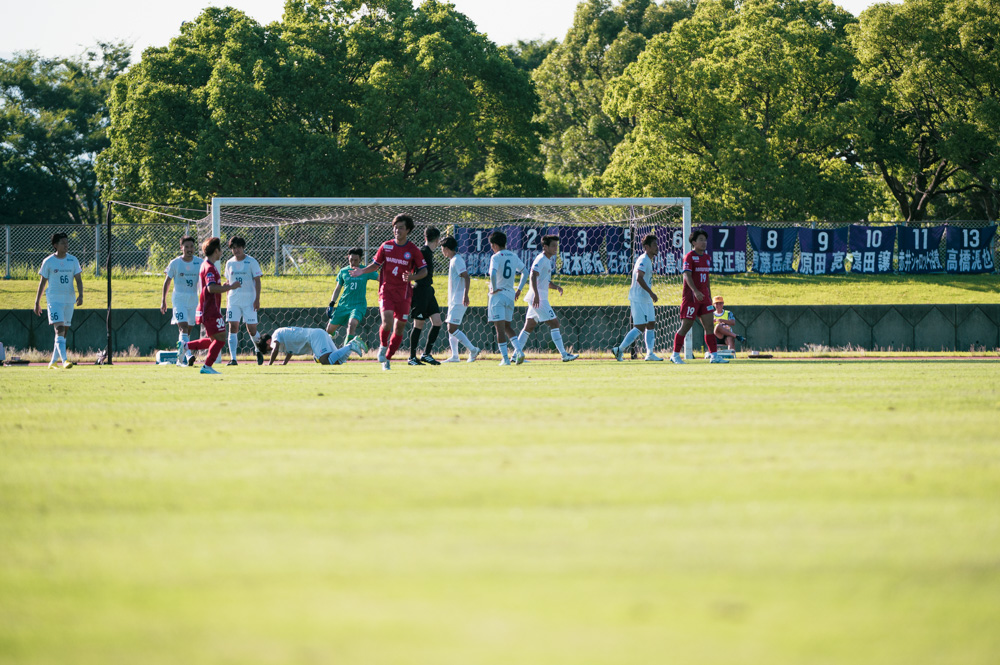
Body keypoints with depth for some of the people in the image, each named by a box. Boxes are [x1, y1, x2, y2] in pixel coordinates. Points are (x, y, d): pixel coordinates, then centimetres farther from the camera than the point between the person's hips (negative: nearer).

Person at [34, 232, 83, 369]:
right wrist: (37, 302, 6)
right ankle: (64, 360, -27)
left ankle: (53, 362, 18)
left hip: (69, 300, 4)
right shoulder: (48, 261, -1)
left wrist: (80, 295, -14)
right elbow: (42, 282, 5)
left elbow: (78, 279, 4)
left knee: (64, 331, 7)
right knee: (59, 328, -18)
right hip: (54, 299, -4)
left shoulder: (73, 260, 7)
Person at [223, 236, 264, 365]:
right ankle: (233, 358, -9)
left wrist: (257, 299, -10)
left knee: (251, 329, -1)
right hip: (233, 300, 3)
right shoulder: (230, 263, 10)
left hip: (249, 300, -3)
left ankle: (259, 351, 26)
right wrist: (227, 300, 13)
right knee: (233, 328, -8)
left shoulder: (251, 262, -2)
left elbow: (257, 281, -3)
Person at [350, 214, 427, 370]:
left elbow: (424, 270, 1)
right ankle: (383, 346, 8)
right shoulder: (386, 246, 2)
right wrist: (362, 271, -6)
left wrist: (412, 276, -18)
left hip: (403, 293, 1)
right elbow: (376, 264, 12)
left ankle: (387, 358, 19)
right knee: (387, 322, -21)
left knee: (399, 327, 4)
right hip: (386, 291, -1)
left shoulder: (413, 250, -2)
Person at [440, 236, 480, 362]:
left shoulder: (456, 261, -13)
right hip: (453, 300, 10)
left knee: (452, 329, -13)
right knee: (451, 329, 10)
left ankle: (472, 349, -10)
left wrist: (465, 295, -30)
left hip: (458, 301, -10)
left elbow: (467, 278, -22)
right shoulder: (453, 260, 17)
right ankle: (454, 356, 12)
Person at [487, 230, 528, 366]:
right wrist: (519, 289, 20)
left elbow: (493, 273, -28)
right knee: (507, 326, 18)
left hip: (498, 294, -6)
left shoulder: (496, 257, -11)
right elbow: (525, 272, 18)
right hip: (510, 295, 6)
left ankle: (505, 358, -7)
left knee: (500, 327, -4)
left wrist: (494, 288, -15)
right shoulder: (513, 256, 10)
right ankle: (518, 350, 0)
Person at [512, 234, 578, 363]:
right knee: (554, 323, -9)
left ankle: (517, 355, 9)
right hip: (539, 299, -10)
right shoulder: (541, 259, -12)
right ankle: (564, 355, -9)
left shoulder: (548, 260, 19)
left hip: (538, 298, 10)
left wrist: (556, 286, 9)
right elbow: (533, 276, -25)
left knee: (529, 326, 10)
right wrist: (536, 294, -36)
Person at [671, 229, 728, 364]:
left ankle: (714, 355, 3)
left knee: (709, 325, 2)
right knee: (686, 326, -4)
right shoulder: (689, 257, -10)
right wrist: (696, 291, -32)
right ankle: (675, 355, 6)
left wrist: (709, 295, 20)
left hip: (703, 297, 7)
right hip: (690, 297, -7)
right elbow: (687, 276, -20)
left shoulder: (707, 257, 14)